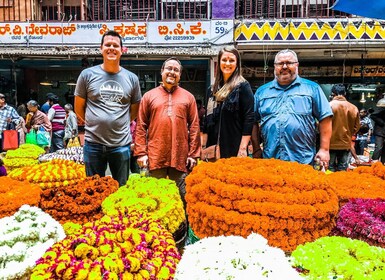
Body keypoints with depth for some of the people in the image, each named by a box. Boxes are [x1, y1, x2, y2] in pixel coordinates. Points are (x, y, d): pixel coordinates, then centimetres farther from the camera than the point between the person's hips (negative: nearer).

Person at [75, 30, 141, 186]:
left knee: (122, 189, 13)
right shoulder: (87, 74, 2)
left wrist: (119, 123, 10)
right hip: (93, 143, 0)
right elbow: (78, 108, 9)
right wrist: (93, 124, 9)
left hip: (121, 144, 1)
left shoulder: (131, 78, 5)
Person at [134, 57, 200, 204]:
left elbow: (194, 127, 5)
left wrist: (193, 154, 0)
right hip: (155, 157, 0)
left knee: (180, 197, 9)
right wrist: (141, 153, -2)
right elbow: (141, 127, 5)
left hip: (180, 157, 0)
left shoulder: (188, 97, 9)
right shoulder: (149, 96, 9)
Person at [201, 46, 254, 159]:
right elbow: (207, 121, 14)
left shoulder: (243, 86, -3)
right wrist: (203, 147, 10)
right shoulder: (212, 90, 13)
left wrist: (243, 149, -16)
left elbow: (249, 118, -10)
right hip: (213, 149, 5)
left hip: (234, 149, -5)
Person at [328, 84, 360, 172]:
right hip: (346, 144, 3)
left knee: (330, 170, 7)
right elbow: (356, 127, 4)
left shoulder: (329, 105, -13)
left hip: (331, 143, -3)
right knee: (342, 170, 12)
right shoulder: (353, 108, -2)